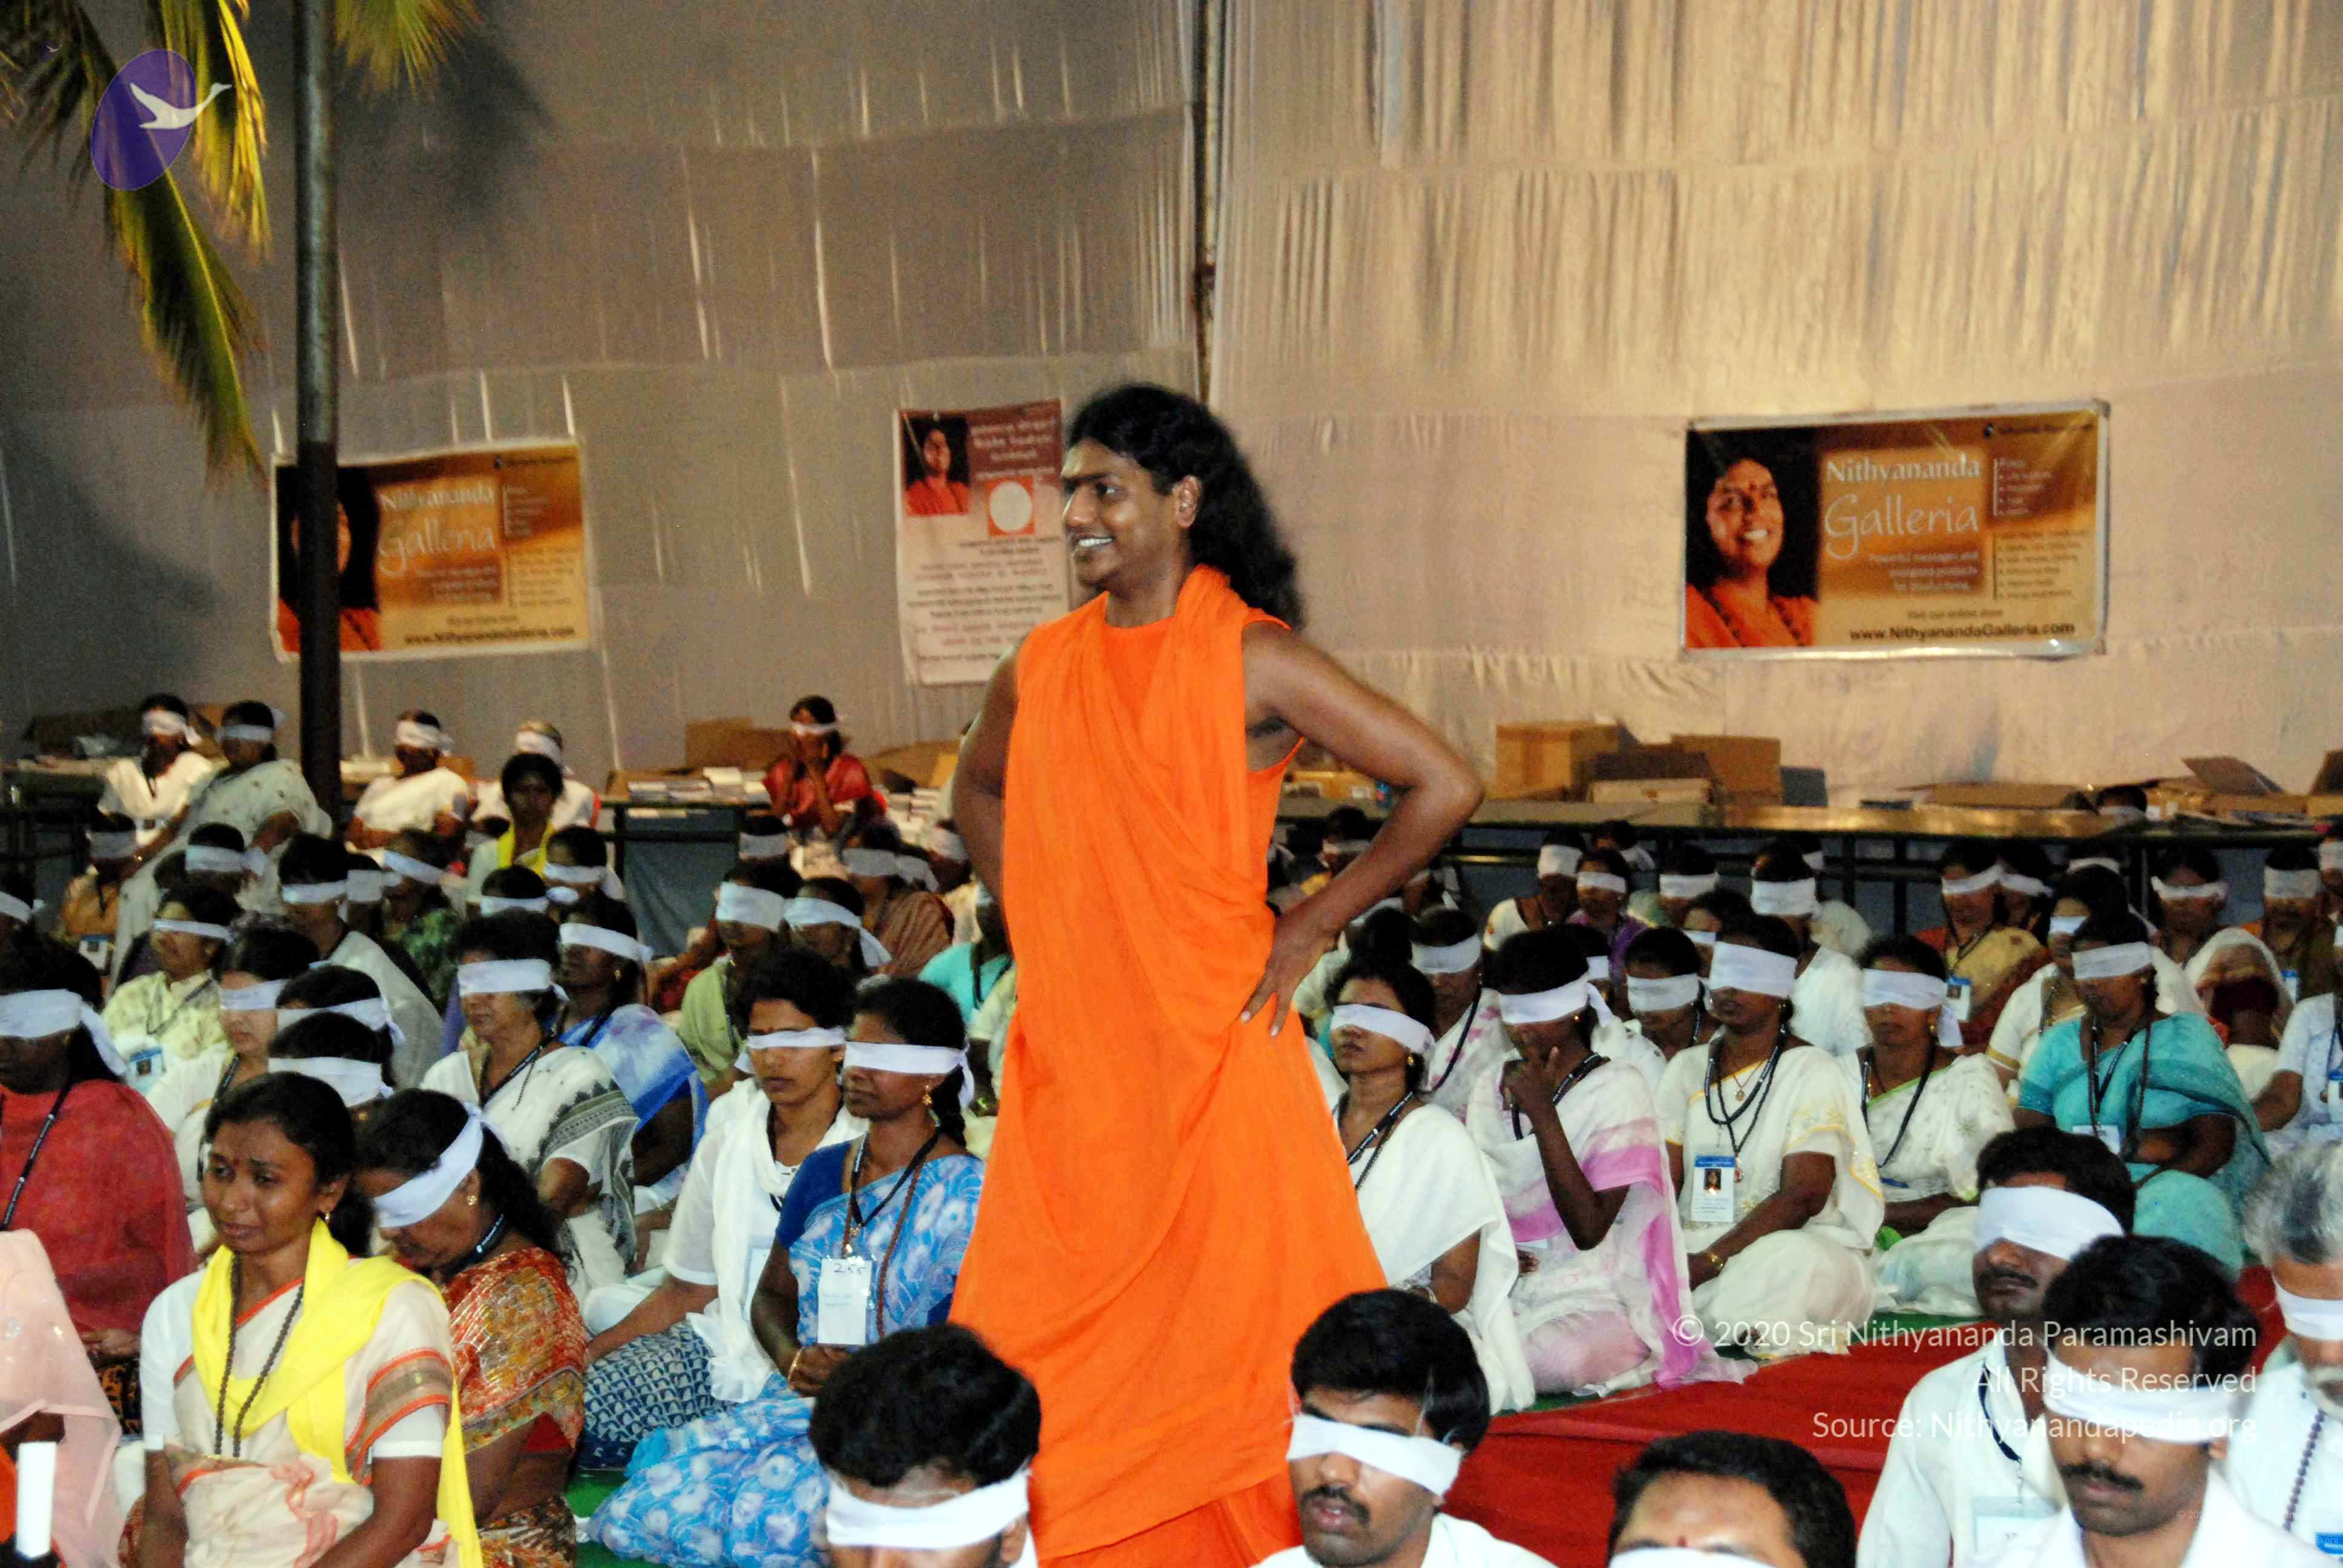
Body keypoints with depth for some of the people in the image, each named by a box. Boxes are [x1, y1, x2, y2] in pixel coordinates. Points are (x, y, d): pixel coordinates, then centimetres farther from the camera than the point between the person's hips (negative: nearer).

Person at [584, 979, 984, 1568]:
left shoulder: (964, 1189, -7)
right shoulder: (824, 1170, 14)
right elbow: (773, 1293, 21)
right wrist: (793, 1358, -1)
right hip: (800, 1402, 6)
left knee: (765, 1516, -28)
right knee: (655, 1495, -16)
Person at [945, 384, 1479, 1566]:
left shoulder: (1252, 660, -8)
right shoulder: (1043, 666, 8)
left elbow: (1444, 788, -9)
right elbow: (978, 789, 29)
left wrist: (1308, 929, -6)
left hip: (1207, 1044, -5)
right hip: (1066, 1052, 5)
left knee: (1222, 1335, 1)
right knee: (1036, 1351, 7)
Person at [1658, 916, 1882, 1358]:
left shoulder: (1812, 1071, -1)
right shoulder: (1688, 1069, 15)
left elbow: (1802, 1197, -12)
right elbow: (1660, 1181, 5)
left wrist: (1709, 1262, -22)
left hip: (1799, 1247, -4)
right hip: (1697, 1246, 4)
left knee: (1788, 1260, -40)